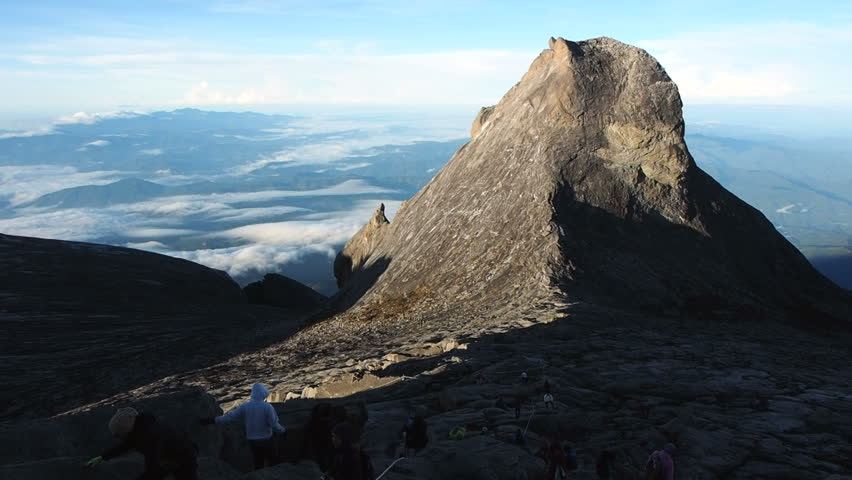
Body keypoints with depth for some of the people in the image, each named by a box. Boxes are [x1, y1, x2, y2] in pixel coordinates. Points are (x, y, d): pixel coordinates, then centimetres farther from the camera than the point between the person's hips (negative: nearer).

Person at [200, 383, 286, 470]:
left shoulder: (245, 406, -8)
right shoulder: (268, 407, -18)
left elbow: (230, 417, -4)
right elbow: (275, 426, -18)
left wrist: (212, 420, 6)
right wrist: (283, 430, 2)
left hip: (253, 441, 3)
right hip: (267, 440, -3)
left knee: (258, 464, 19)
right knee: (272, 462, 16)